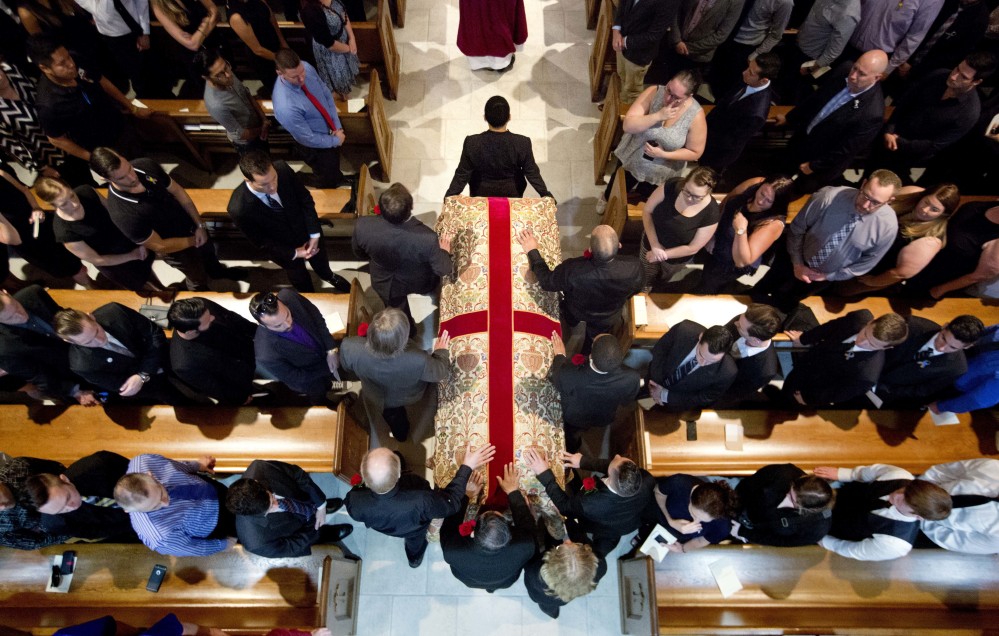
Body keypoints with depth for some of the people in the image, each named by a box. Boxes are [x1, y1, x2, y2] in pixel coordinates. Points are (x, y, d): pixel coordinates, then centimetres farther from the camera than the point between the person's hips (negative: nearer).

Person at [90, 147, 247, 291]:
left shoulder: (147, 165, -24)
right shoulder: (122, 214, -39)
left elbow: (177, 191, -9)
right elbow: (159, 246, -29)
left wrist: (199, 225, -12)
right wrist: (193, 240, -17)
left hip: (190, 222, 5)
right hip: (175, 247, -5)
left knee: (208, 250, 33)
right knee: (198, 278, 22)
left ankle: (217, 271, 68)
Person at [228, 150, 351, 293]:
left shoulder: (283, 169, -30)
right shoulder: (239, 208, -36)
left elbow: (306, 199, -14)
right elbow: (262, 243, -20)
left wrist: (314, 235, -16)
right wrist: (294, 253, -17)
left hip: (307, 231, 3)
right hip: (283, 249, -3)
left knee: (321, 263, 32)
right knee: (300, 278, 26)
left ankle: (329, 276, 67)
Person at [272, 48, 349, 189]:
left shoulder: (306, 67, -22)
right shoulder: (285, 107, -41)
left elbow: (326, 94, -7)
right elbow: (309, 138, -28)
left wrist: (337, 125, -13)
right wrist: (335, 140, -16)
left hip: (331, 130, 6)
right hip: (315, 146, -6)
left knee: (334, 163, 34)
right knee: (326, 178, 21)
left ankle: (338, 180, 67)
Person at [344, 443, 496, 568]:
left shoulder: (355, 501, -42)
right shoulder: (419, 501, -50)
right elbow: (451, 502, -29)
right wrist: (467, 467, -25)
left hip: (378, 526, 2)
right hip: (413, 530, -1)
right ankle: (415, 557, 67)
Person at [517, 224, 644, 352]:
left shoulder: (572, 269, -45)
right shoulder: (634, 268, -40)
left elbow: (546, 282, -23)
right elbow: (637, 288, -15)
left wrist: (532, 251, -13)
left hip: (575, 315, -1)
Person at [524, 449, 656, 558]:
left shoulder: (591, 504, -48)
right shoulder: (646, 480, -41)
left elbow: (564, 506, -26)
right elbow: (618, 469, -21)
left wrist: (544, 474, -28)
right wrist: (584, 461, -15)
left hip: (599, 530, -2)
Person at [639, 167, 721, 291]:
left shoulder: (711, 214, -33)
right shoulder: (671, 186, -30)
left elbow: (692, 248, -23)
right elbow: (647, 211, -20)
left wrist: (664, 254, -21)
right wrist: (654, 244, -27)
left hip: (677, 256, 0)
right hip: (651, 243, 1)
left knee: (663, 280, 32)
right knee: (645, 281, 24)